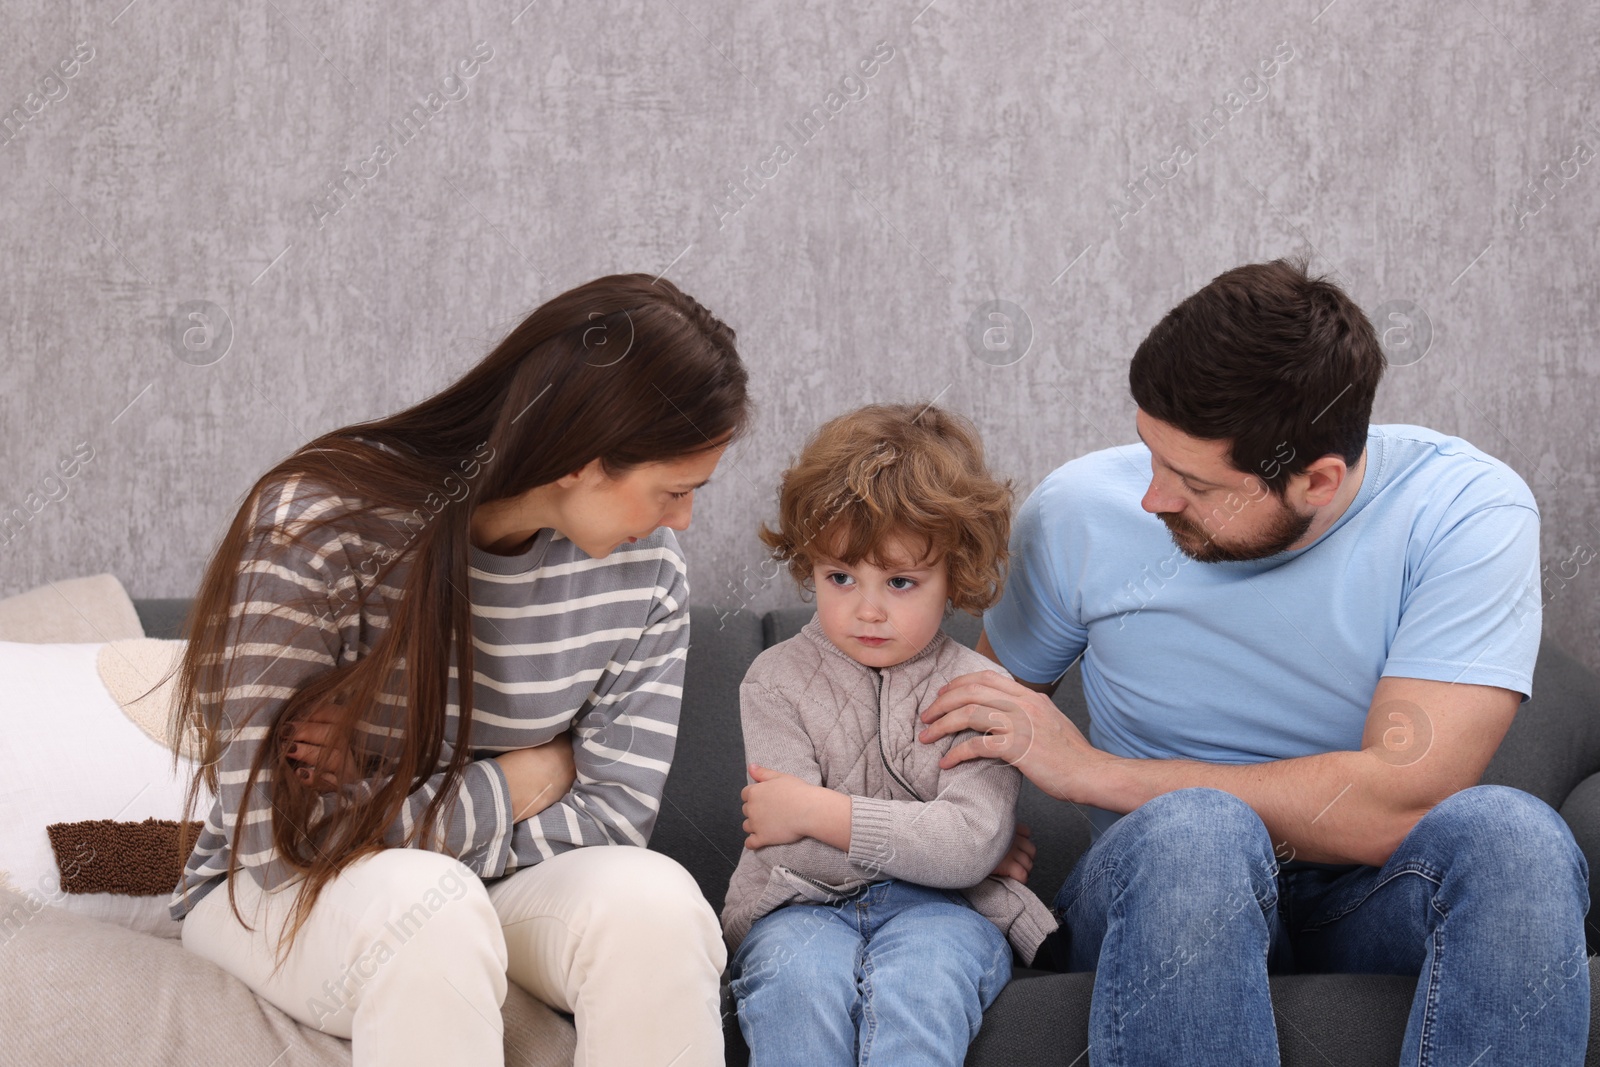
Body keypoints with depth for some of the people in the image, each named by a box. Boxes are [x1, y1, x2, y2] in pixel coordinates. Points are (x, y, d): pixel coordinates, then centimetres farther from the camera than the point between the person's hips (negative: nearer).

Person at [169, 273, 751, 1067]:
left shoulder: (647, 565, -7)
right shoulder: (318, 524, -21)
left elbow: (616, 816, -8)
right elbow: (277, 835, -22)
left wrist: (383, 800, -18)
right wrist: (526, 778, -15)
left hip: (509, 884, 4)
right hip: (284, 896, -4)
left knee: (651, 897, -29)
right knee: (429, 905, -38)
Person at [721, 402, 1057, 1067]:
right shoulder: (777, 680, 5)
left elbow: (972, 840, -14)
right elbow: (790, 849, -7)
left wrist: (818, 812, -14)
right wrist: (931, 845, -8)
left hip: (939, 910, -1)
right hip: (805, 908, 1)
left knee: (920, 981, -35)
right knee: (799, 977, -34)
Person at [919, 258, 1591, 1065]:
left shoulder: (1467, 512, -15)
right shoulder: (1077, 514, -7)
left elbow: (1400, 803, -23)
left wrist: (1099, 773, -19)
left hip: (1367, 894, 0)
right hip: (1162, 887, 0)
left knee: (1513, 835, -35)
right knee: (1193, 829, -37)